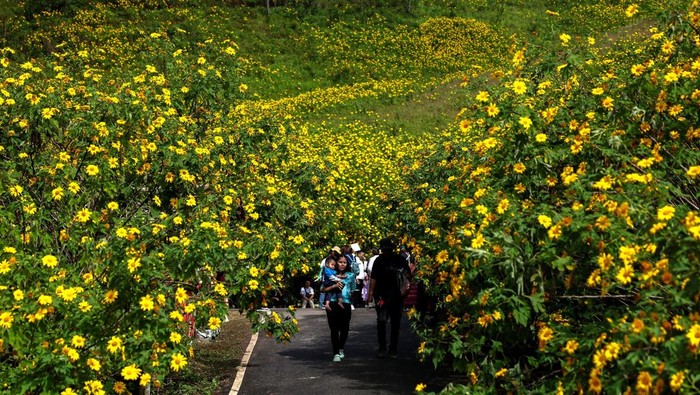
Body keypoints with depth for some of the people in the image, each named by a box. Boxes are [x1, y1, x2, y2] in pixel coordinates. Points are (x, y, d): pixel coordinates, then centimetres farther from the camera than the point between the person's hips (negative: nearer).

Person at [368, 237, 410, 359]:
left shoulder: (400, 259, 4)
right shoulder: (379, 260, 2)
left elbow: (408, 274, 10)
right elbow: (374, 278, 1)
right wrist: (371, 292, -7)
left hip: (396, 296, 2)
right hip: (382, 296, -2)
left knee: (395, 323, 7)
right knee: (381, 321, -10)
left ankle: (393, 350, 16)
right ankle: (382, 348, 1)